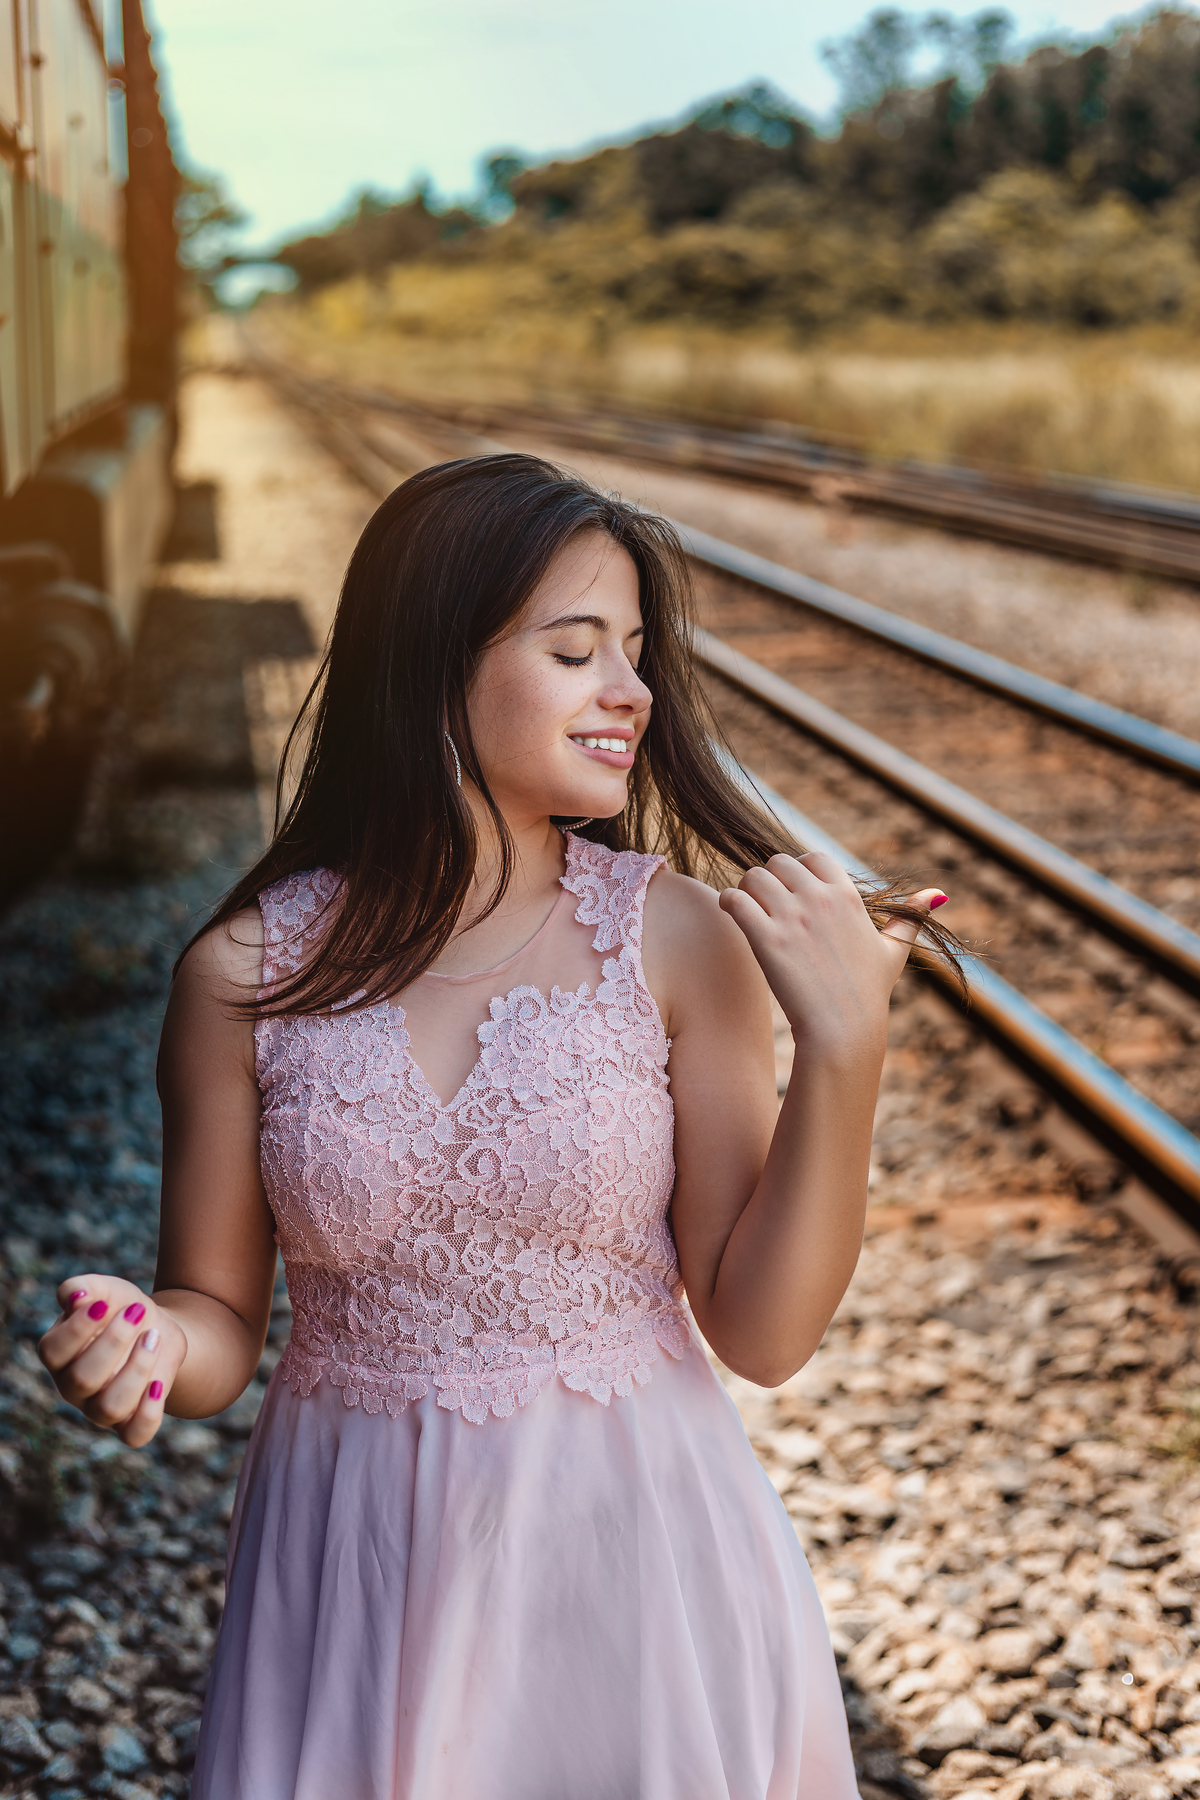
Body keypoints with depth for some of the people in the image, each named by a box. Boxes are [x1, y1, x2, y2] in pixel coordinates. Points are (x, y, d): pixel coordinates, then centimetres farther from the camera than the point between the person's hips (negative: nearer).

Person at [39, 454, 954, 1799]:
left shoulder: (678, 941, -10)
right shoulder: (246, 972, -8)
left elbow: (763, 1332, -9)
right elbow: (219, 1323, 0)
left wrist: (845, 1048, -19)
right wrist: (143, 1346, -22)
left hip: (636, 1556, 0)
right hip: (354, 1584, 0)